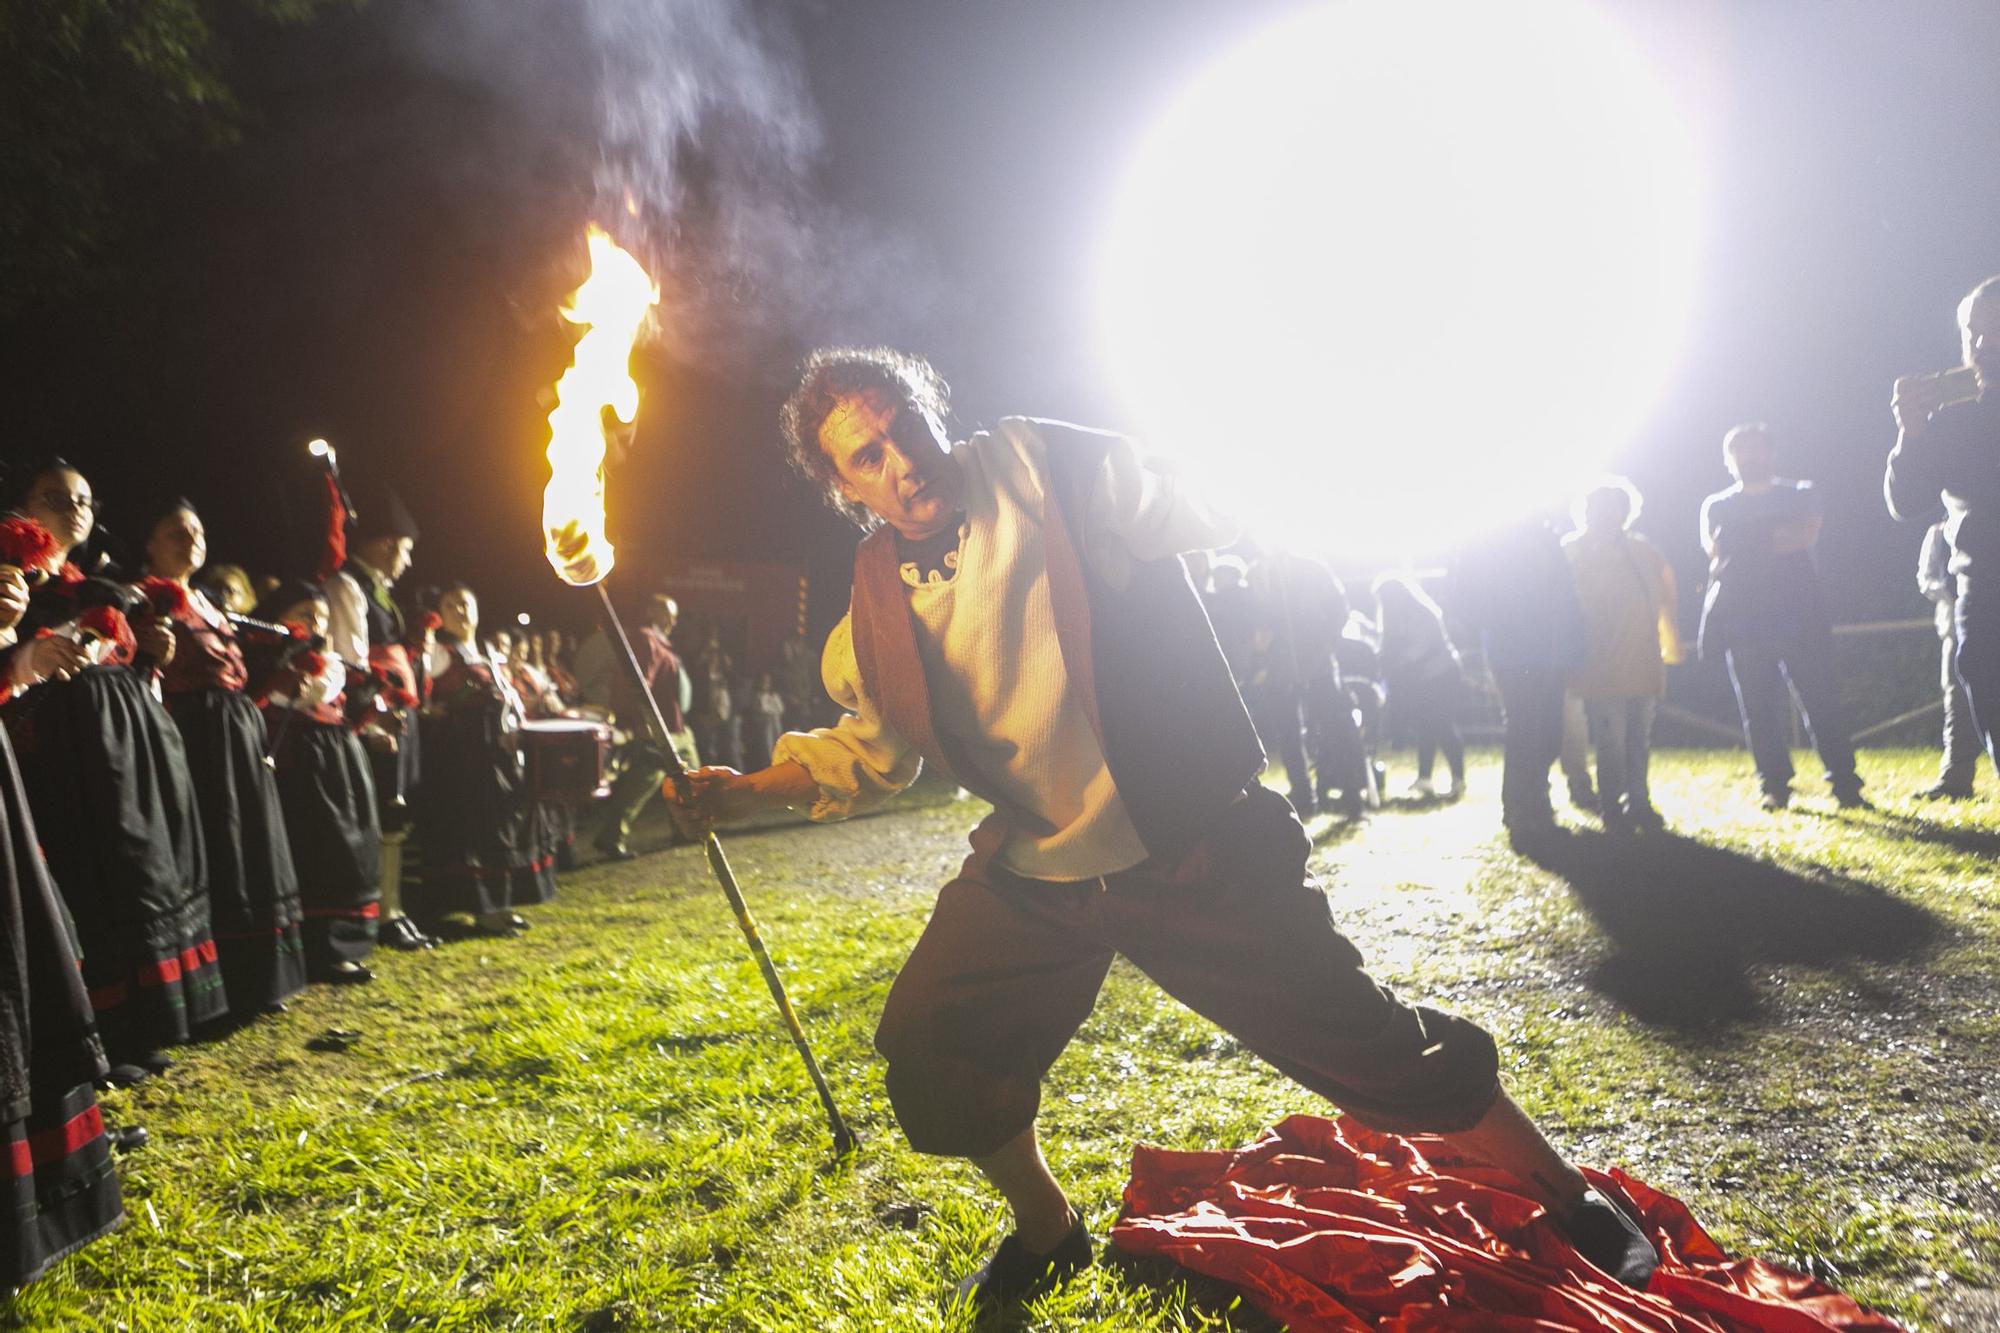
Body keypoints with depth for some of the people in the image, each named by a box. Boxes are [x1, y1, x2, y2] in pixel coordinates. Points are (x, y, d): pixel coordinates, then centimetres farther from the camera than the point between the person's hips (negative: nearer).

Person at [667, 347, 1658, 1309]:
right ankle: (1047, 1232, 32)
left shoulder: (1043, 471, -13)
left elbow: (1222, 522, -11)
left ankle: (1573, 1216, 22)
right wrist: (750, 791, 4)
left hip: (1194, 850, -4)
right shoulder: (874, 614, 0)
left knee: (1370, 1048, -2)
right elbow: (866, 748, 16)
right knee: (927, 1047, 3)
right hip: (1034, 877, 5)